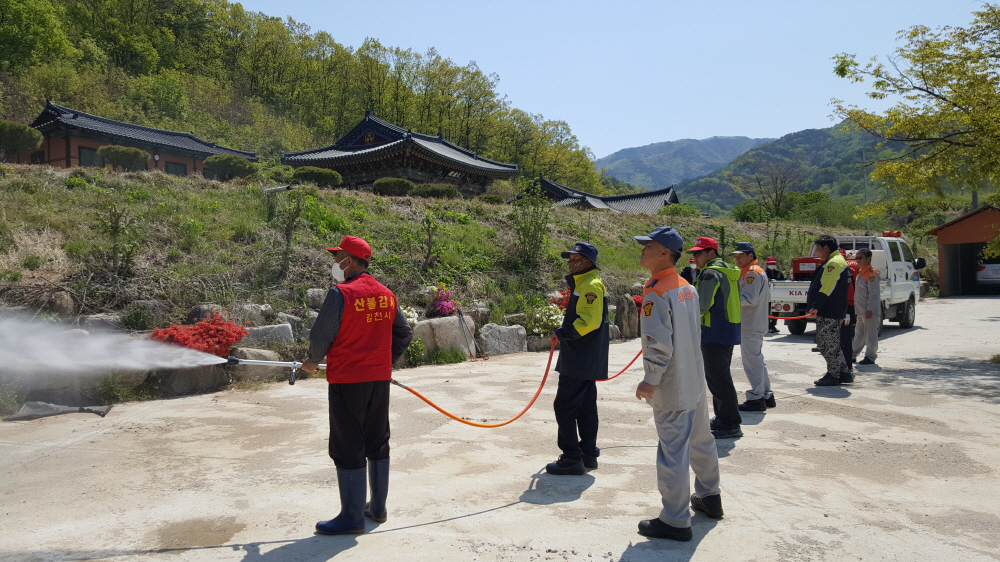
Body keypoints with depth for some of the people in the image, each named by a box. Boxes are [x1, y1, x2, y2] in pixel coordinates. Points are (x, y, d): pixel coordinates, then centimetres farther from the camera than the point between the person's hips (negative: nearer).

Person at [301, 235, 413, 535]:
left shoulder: (341, 293, -15)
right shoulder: (387, 294, 5)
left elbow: (321, 336, -12)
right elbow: (404, 334, 11)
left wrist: (313, 362, 7)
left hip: (347, 381, -7)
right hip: (380, 380, 7)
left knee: (348, 450, 3)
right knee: (378, 444, 16)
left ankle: (352, 517, 12)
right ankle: (378, 508, 27)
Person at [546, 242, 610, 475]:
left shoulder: (591, 285, -15)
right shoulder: (582, 283, 17)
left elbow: (590, 321, -26)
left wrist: (563, 333, -20)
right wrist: (565, 333, 13)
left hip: (581, 360, -11)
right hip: (586, 360, 11)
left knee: (564, 406, -7)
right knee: (585, 406, 15)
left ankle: (572, 459, -3)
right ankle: (588, 453, 23)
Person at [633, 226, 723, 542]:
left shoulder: (655, 294, -19)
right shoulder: (688, 288, 7)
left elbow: (659, 344, -24)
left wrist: (650, 381, -17)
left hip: (671, 388, -9)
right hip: (695, 381, 9)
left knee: (673, 452, -1)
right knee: (701, 440, 23)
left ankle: (675, 522, 8)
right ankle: (709, 497, 41)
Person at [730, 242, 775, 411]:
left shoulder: (752, 273, -14)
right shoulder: (753, 272, 18)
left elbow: (749, 299, -24)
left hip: (751, 325, -11)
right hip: (754, 324, 11)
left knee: (751, 360, -7)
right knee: (756, 360, 17)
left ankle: (756, 398, -3)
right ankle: (766, 395, 23)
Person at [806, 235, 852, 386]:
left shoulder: (834, 262, -16)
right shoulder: (831, 262, 18)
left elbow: (827, 288, -23)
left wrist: (816, 306, -22)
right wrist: (817, 307, 19)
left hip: (829, 312, -11)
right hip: (830, 312, 11)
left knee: (828, 344, -4)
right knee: (832, 343, 15)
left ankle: (833, 375, 2)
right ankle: (844, 374, 20)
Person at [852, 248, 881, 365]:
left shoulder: (872, 274, -15)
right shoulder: (860, 273, 15)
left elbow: (874, 294, -20)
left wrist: (870, 309, -23)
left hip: (869, 311, -10)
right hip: (861, 311, 10)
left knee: (870, 335, -2)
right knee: (860, 334, 18)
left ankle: (870, 357, 4)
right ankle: (852, 354, 26)